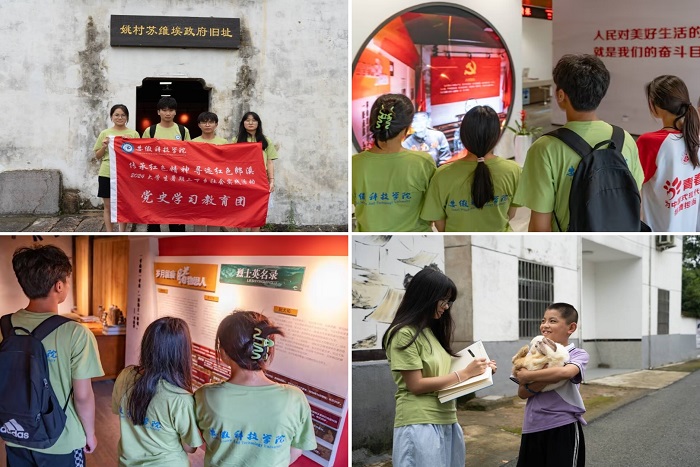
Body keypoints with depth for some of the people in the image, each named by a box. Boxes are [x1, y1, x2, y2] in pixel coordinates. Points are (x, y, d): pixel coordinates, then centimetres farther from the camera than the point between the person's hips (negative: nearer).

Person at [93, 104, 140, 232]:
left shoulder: (133, 134, 3)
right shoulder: (105, 133, 6)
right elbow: (97, 156, 10)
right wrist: (104, 147, -8)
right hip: (107, 174, 1)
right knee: (108, 207, 5)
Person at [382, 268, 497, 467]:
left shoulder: (431, 331, 16)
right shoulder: (404, 334, -11)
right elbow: (416, 385, -15)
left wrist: (477, 371, 4)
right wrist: (464, 374, -13)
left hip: (446, 422, 8)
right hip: (420, 426, -8)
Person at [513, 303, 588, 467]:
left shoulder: (578, 355, -5)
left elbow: (566, 372, -28)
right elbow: (522, 393, -2)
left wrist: (527, 377, -17)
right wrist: (544, 380, -21)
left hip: (563, 428, -4)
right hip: (533, 428, 4)